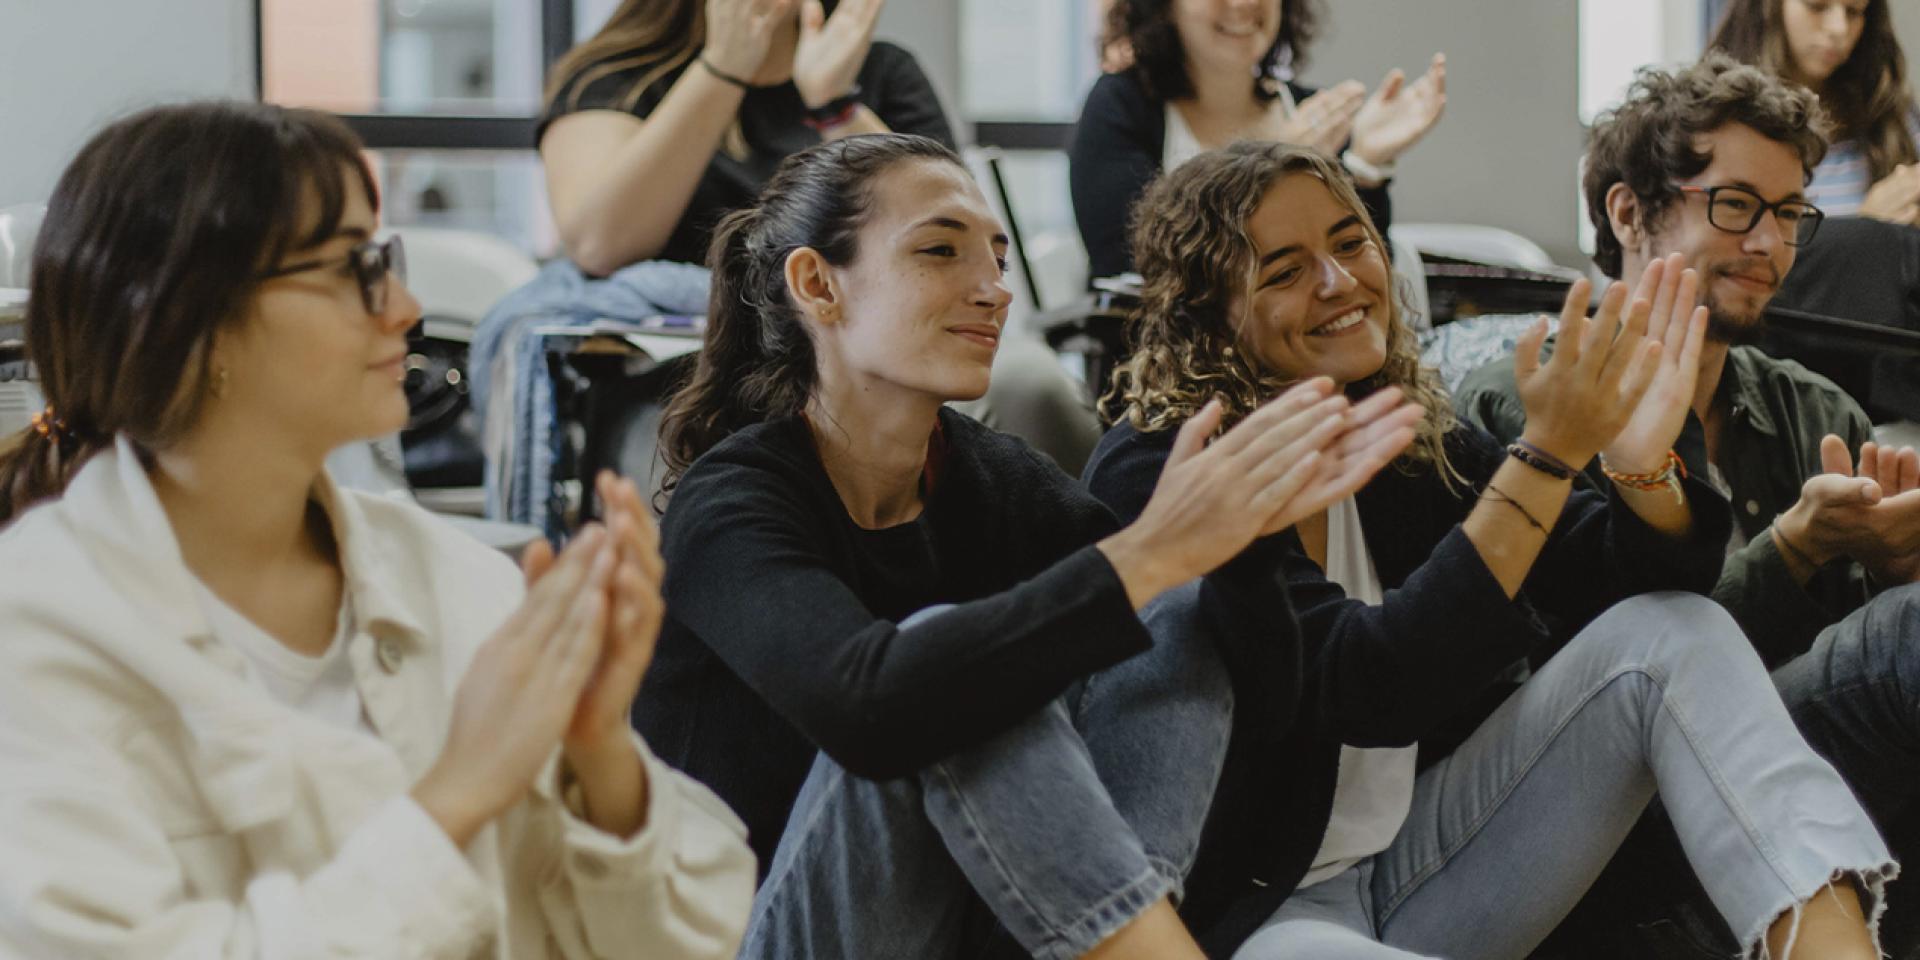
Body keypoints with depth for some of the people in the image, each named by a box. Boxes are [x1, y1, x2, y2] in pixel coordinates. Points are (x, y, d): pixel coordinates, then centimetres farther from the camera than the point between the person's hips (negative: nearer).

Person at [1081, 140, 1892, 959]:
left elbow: (1614, 581, 3)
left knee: (1668, 632, -8)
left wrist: (1641, 461, -19)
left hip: (1420, 864, 7)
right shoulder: (1150, 475, -15)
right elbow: (1365, 691, -25)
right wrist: (1545, 455, -28)